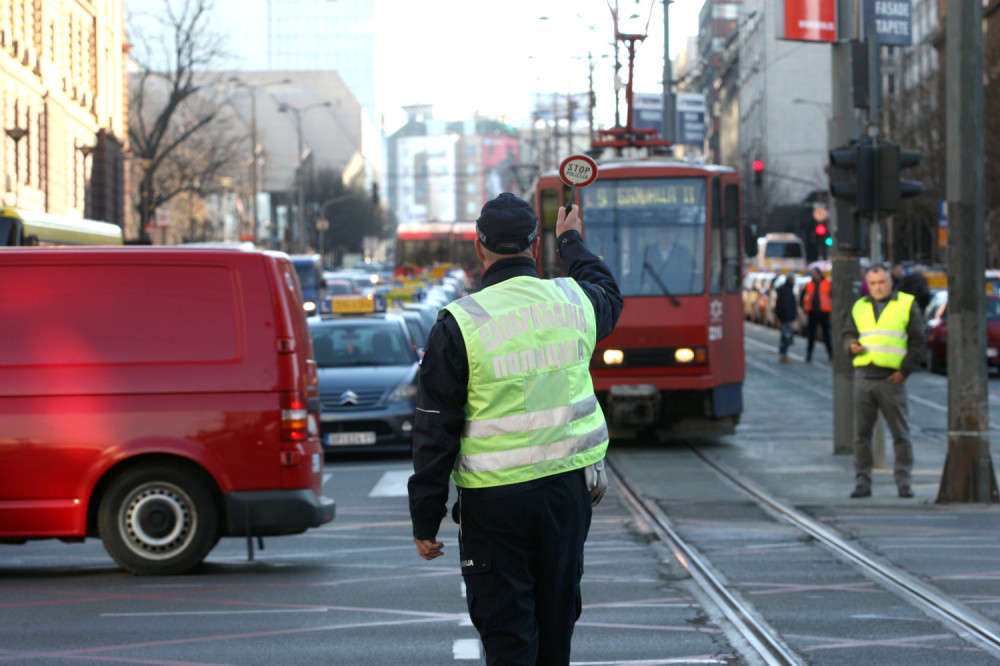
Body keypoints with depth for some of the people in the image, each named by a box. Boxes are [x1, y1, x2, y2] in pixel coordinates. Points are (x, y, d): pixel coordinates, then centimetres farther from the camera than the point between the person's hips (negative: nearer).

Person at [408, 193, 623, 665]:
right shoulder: (574, 302, 1)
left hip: (495, 501, -4)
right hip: (568, 488, 4)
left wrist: (425, 520, -3)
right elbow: (609, 296, 30)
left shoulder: (458, 325, -12)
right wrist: (572, 241, 47)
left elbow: (436, 433, -10)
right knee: (556, 624, 17)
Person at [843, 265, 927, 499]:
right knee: (861, 433, 1)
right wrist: (851, 345, -4)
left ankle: (903, 482, 4)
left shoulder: (907, 305, 6)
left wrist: (905, 370, -7)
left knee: (900, 433, -1)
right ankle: (862, 482, 6)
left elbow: (918, 343, 3)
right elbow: (848, 334, 21)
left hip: (892, 379, -3)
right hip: (864, 378, 3)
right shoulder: (859, 307, 16)